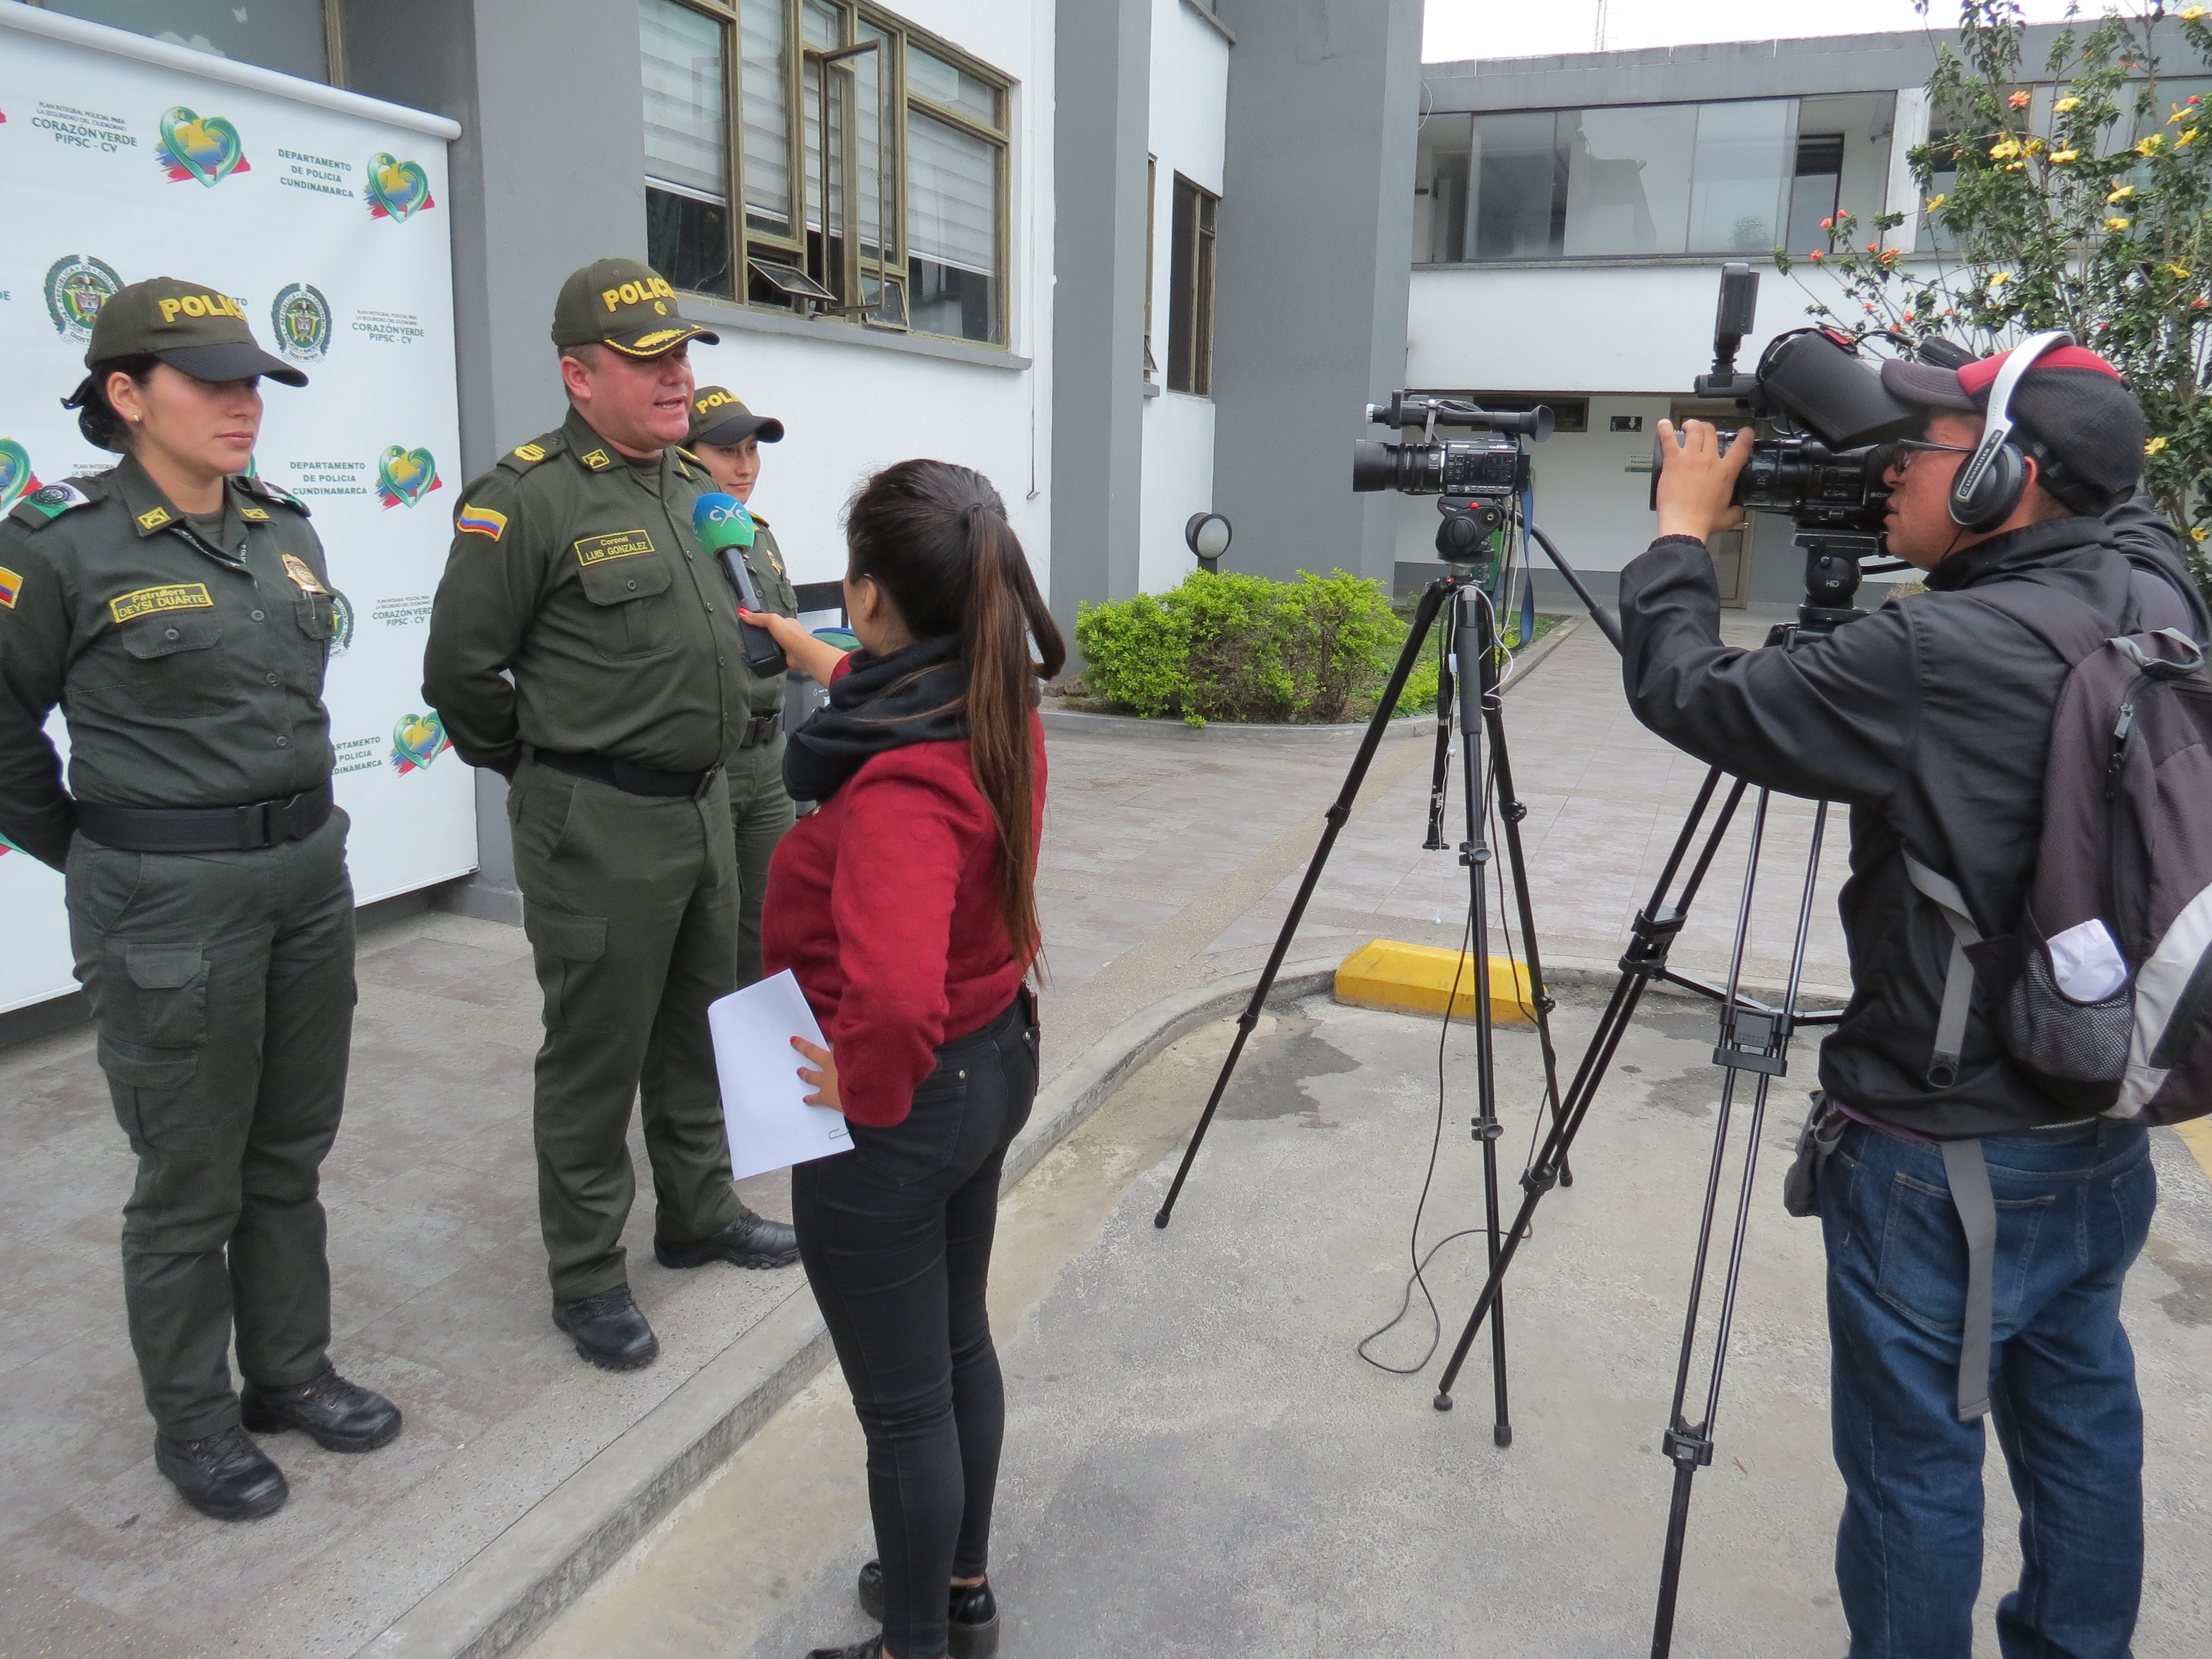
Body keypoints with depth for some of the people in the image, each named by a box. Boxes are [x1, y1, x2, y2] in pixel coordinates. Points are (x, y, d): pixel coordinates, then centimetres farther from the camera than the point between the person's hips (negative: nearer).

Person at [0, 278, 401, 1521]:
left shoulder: (287, 529, 6)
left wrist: (290, 819, 17)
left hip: (311, 871, 6)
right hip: (169, 901, -6)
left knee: (293, 1151, 18)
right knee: (192, 1182, 8)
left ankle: (290, 1371, 36)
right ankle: (194, 1419, 28)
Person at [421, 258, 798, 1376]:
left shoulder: (688, 485, 10)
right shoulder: (526, 497, -15)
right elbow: (461, 671, -12)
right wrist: (551, 770, 0)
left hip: (704, 806, 8)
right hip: (600, 826, -8)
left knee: (697, 1031, 19)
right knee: (596, 1055, 4)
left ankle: (698, 1214, 37)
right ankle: (587, 1277, 20)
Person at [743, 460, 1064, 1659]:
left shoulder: (900, 780, -31)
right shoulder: (1001, 712, -4)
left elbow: (895, 995, -45)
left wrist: (866, 1089, -25)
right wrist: (806, 653, 34)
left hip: (898, 1106, -9)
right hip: (994, 1063, 9)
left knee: (902, 1400, 11)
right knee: (959, 1340, 26)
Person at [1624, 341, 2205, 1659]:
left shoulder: (1934, 659, -26)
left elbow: (1684, 690, -19)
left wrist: (1683, 531, -2)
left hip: (1944, 1163, -8)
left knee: (1916, 1464, 10)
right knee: (2082, 1419, 25)